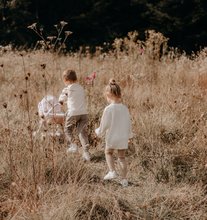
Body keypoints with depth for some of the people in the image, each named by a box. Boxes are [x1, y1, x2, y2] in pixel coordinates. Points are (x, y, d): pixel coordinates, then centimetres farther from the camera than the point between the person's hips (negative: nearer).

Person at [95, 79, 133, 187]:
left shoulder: (108, 109, -17)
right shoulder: (125, 108, -3)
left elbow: (104, 125, -12)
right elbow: (128, 124, 7)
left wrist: (99, 132, 7)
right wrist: (129, 135, 21)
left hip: (111, 137, -4)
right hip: (123, 137, 4)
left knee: (108, 152, 23)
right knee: (122, 157, 16)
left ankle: (112, 171, 6)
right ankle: (124, 179, 15)